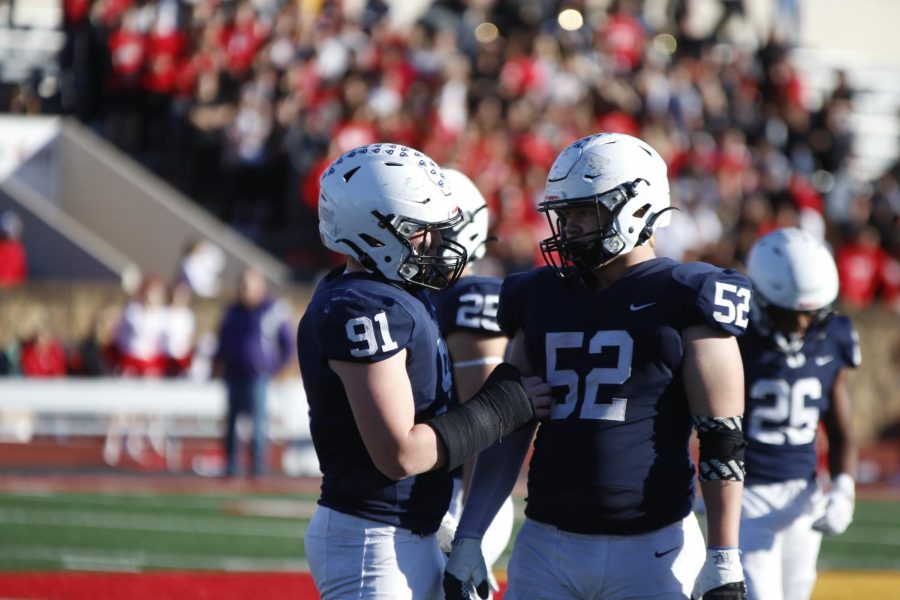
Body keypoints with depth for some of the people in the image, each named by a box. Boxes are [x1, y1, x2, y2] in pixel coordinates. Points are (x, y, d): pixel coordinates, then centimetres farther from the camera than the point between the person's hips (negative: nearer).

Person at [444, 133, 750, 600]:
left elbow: (722, 443, -7)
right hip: (546, 545, 5)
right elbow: (508, 431, 15)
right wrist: (468, 538, 10)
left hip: (650, 550, -5)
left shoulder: (684, 303, -4)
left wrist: (725, 559, -12)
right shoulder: (542, 299, 11)